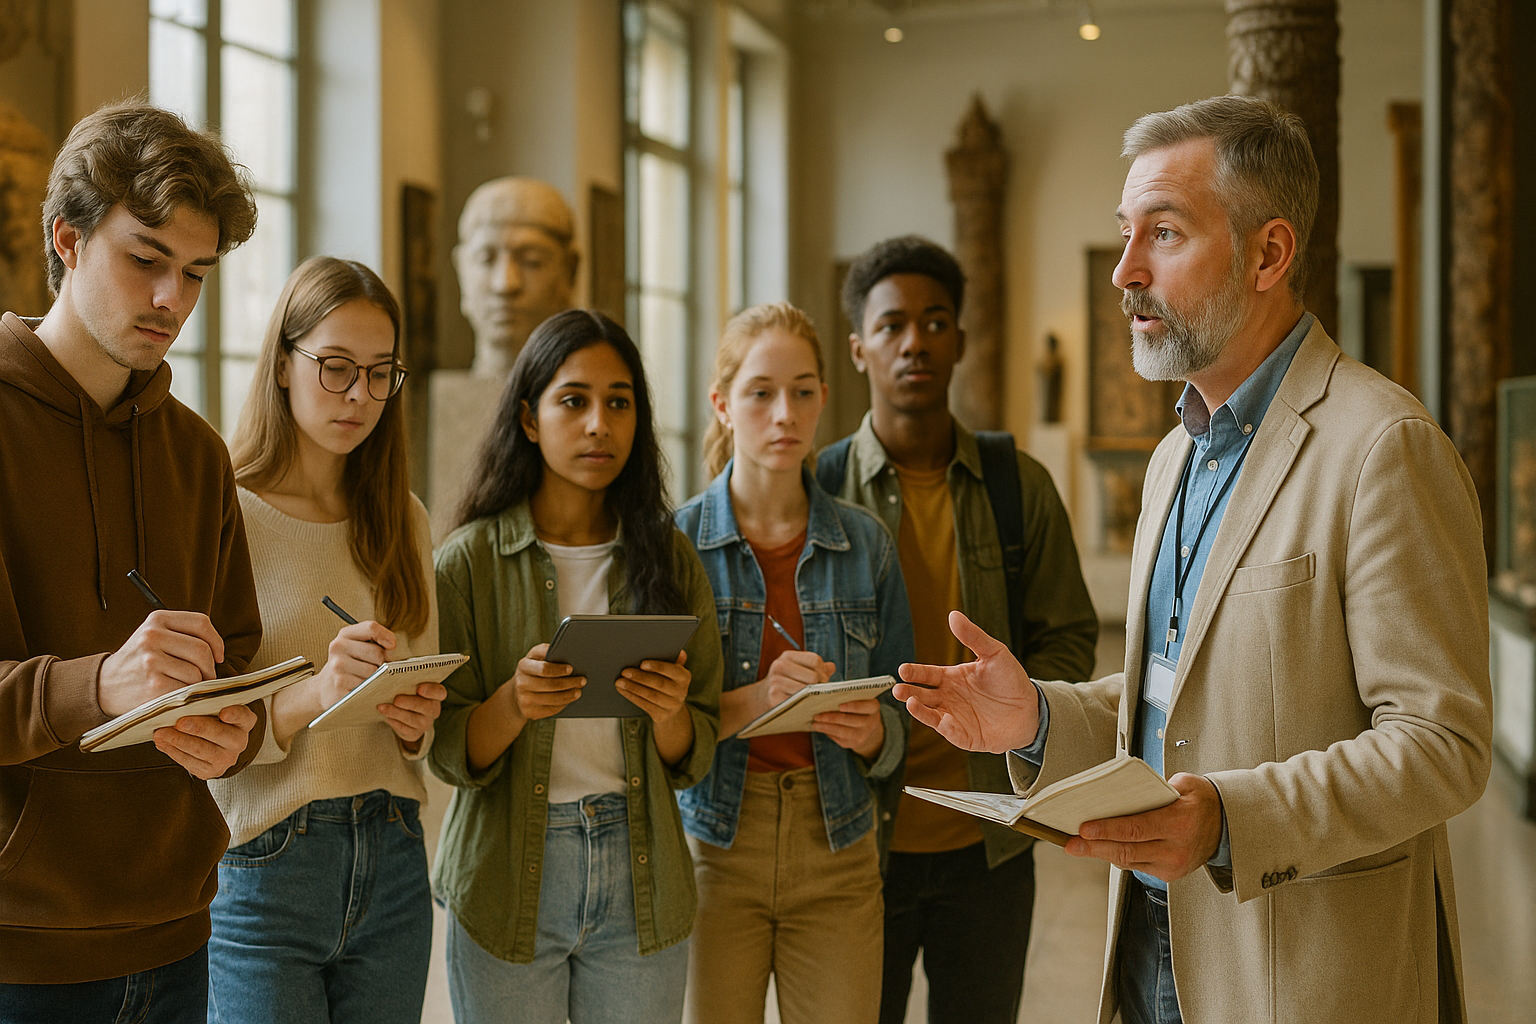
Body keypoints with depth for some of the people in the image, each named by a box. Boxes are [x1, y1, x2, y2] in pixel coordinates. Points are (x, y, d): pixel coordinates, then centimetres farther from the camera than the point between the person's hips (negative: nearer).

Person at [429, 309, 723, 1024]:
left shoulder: (670, 557, 3)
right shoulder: (470, 561, -3)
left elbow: (692, 759, 4)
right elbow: (450, 755, -5)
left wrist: (668, 713, -17)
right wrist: (514, 704, -24)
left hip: (641, 879, 2)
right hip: (509, 881, -2)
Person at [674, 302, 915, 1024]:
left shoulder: (866, 544, 3)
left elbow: (900, 721, 5)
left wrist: (872, 731, -16)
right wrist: (752, 701, -23)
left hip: (838, 853, 2)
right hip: (714, 847, -2)